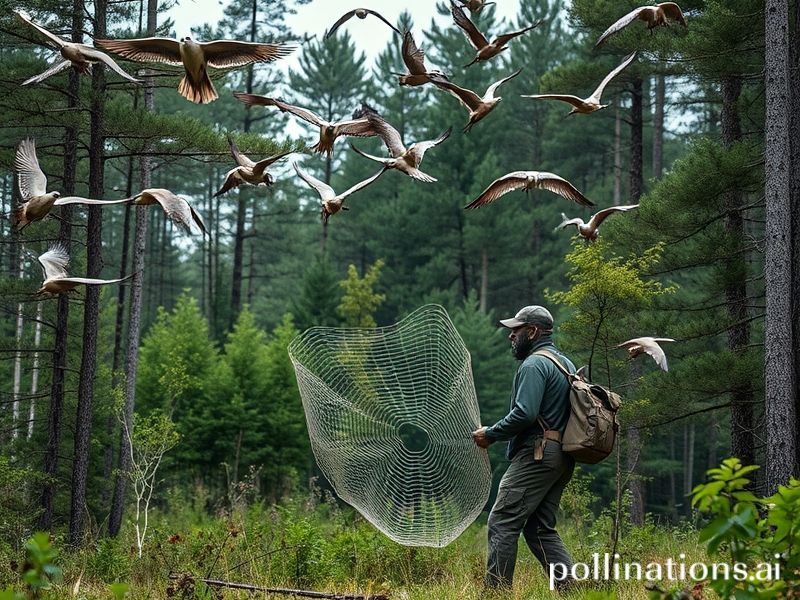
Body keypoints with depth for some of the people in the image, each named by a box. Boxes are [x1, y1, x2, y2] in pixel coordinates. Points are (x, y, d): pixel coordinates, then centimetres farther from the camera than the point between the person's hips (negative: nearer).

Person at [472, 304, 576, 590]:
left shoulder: (534, 365, -10)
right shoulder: (566, 363, 21)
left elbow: (524, 413, -21)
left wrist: (491, 434, -9)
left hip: (536, 455, -10)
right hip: (562, 457, 10)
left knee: (502, 523, -8)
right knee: (540, 528, 12)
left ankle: (497, 589, -10)